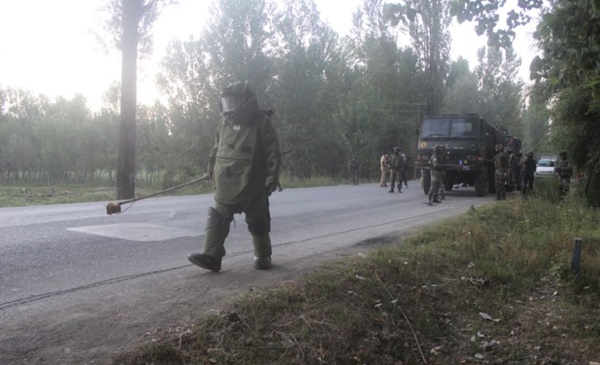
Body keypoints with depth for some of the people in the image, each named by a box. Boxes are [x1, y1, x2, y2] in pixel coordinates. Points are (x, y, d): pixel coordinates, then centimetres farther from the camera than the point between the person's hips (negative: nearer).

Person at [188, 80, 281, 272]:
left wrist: (272, 177, -14)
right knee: (217, 218, -3)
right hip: (226, 184, 5)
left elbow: (273, 153, -10)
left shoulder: (262, 123, -9)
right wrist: (212, 170, 19)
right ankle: (212, 256, -2)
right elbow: (216, 149, 18)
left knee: (258, 221, 7)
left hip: (252, 185, -5)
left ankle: (263, 256, 23)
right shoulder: (225, 123, 8)